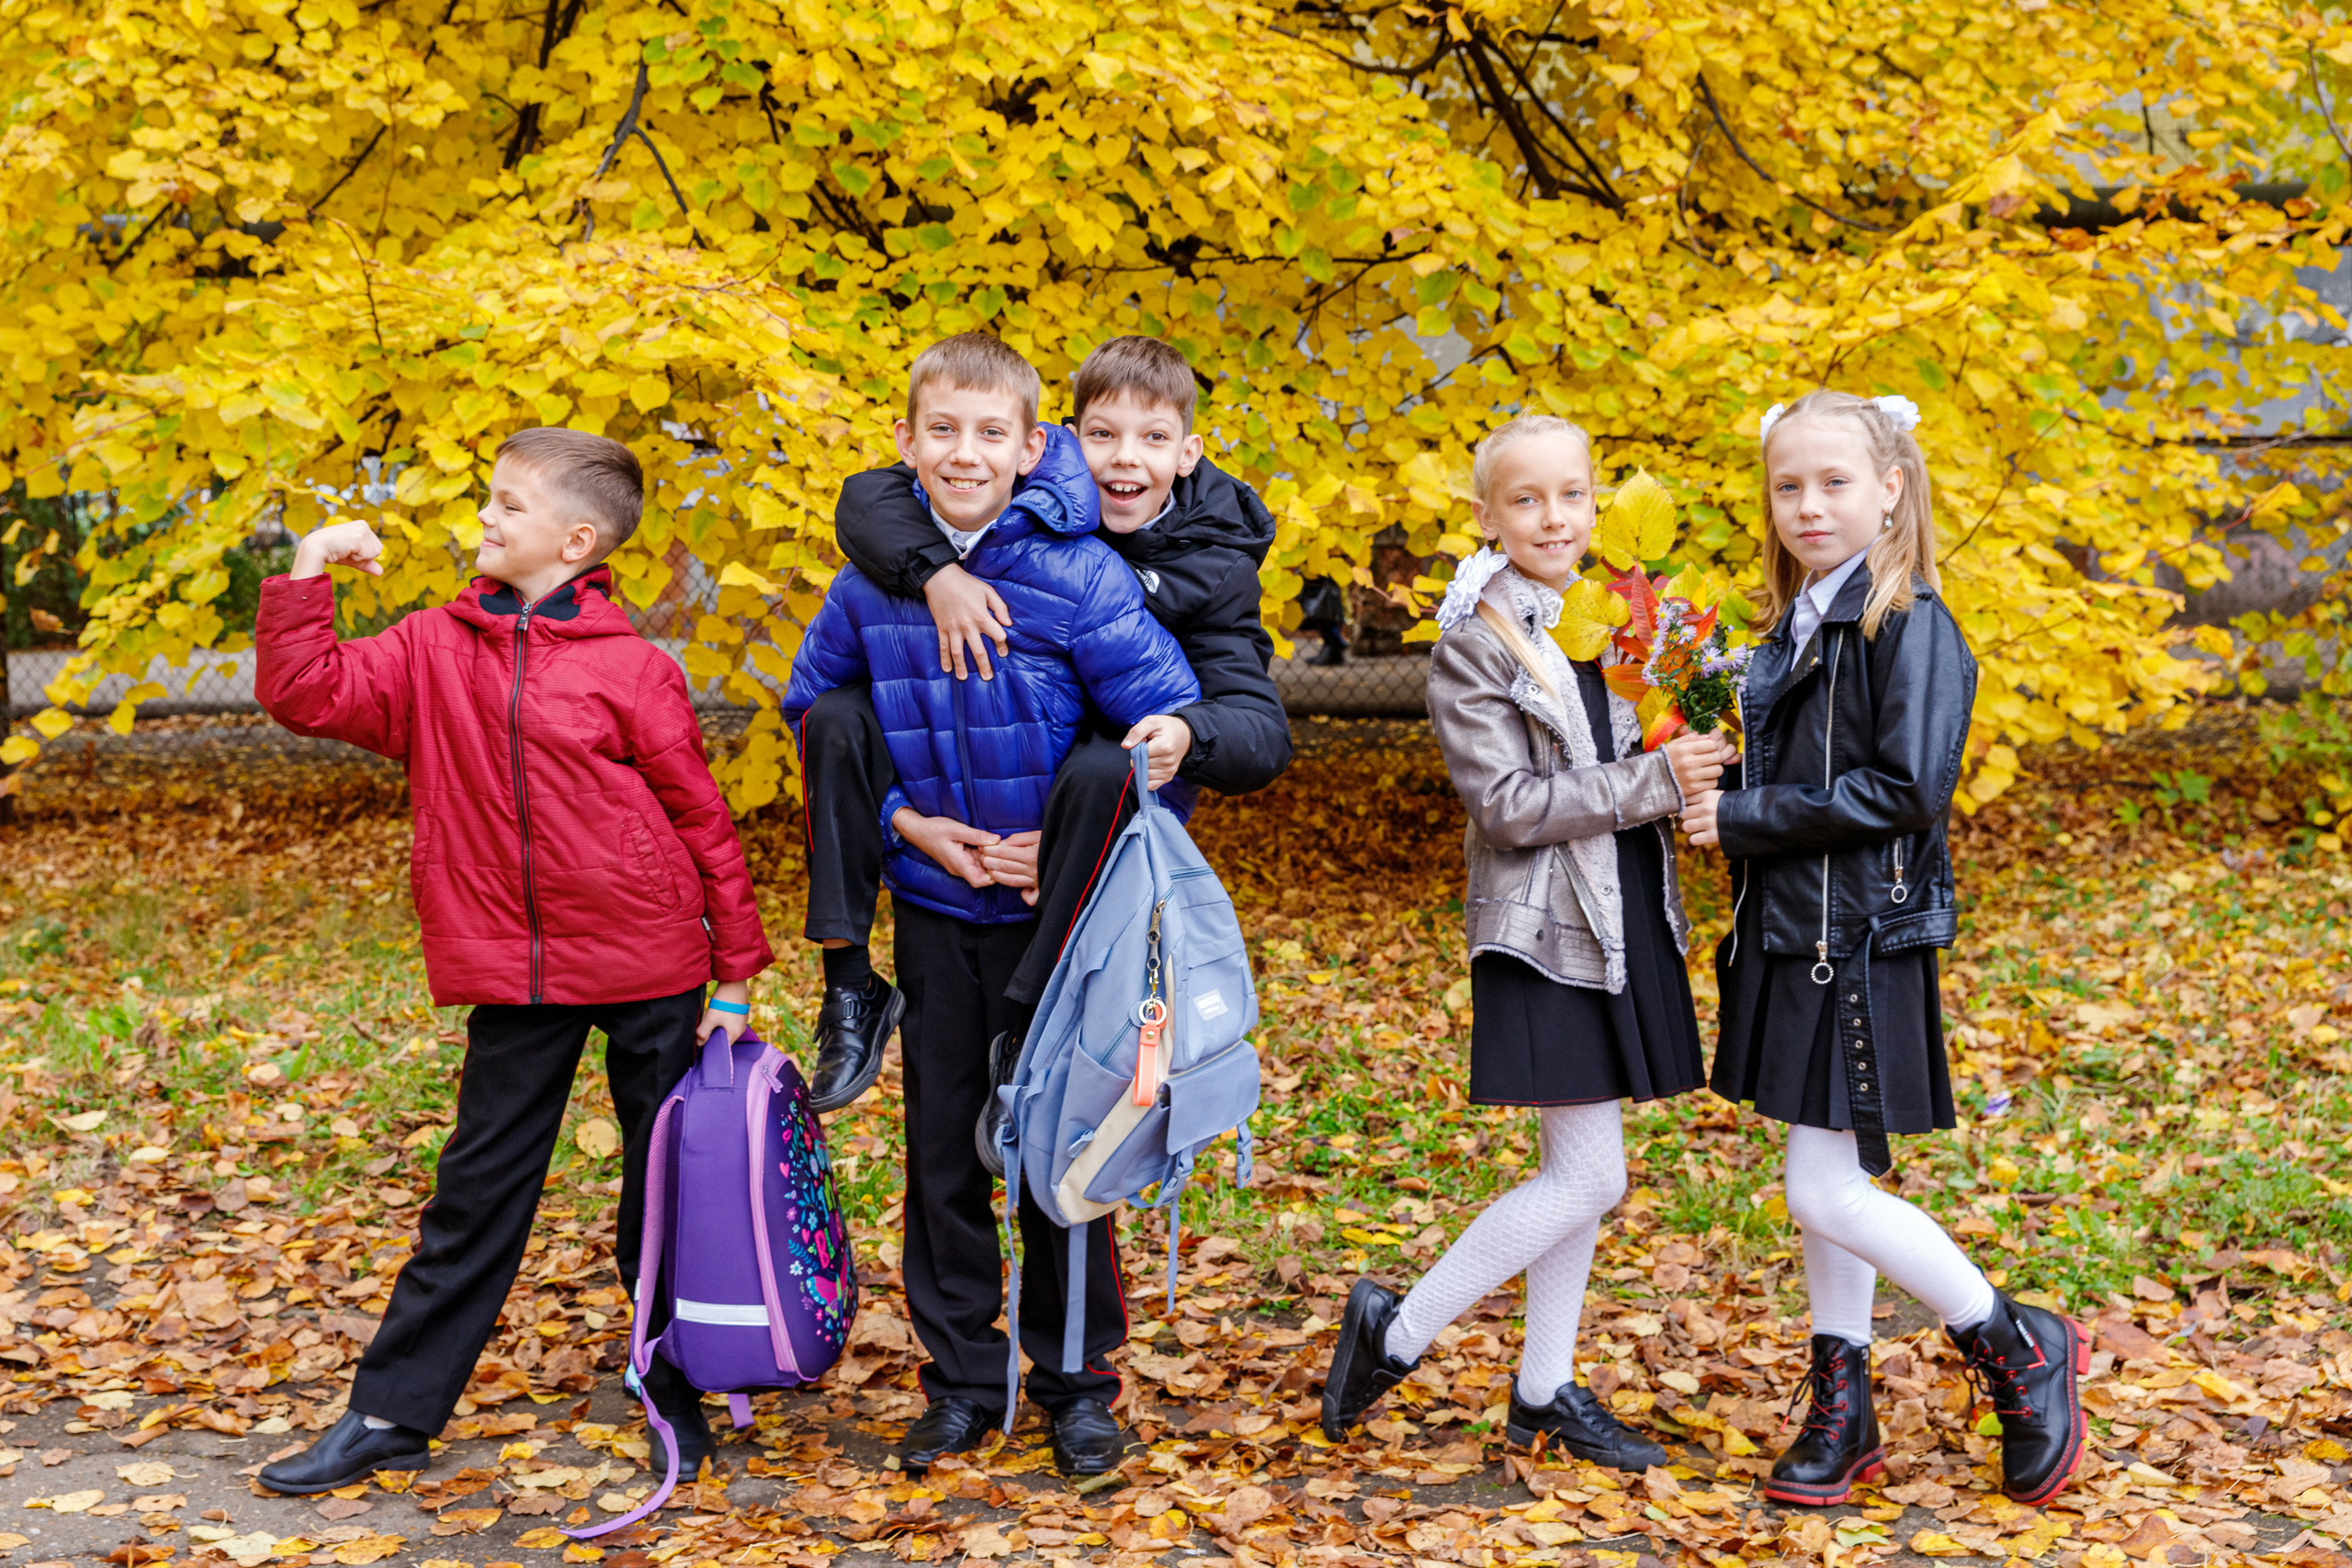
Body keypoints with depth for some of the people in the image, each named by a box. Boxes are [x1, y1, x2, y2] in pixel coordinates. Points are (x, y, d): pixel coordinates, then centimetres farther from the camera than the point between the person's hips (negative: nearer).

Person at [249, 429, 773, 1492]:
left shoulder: (632, 669, -7)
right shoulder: (433, 650, 3)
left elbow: (700, 817, -3)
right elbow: (305, 695, -2)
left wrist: (734, 971, -2)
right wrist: (307, 575, -10)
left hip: (649, 970, -2)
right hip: (514, 975, 2)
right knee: (477, 1191, 9)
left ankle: (676, 1397, 26)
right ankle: (391, 1414, 17)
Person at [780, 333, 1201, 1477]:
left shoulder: (1079, 576, -15)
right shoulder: (873, 577, -4)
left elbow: (1173, 730, -12)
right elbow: (812, 709, 11)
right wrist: (900, 819, -2)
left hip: (1052, 908, -3)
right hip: (933, 908, 3)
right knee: (942, 1147, 10)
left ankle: (1079, 1383, 21)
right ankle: (961, 1378, 24)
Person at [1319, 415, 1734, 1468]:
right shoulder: (1473, 649, -10)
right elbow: (1507, 804, -16)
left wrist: (1691, 773, -2)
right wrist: (1652, 783, -21)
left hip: (1628, 919, 7)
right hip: (1545, 929, -7)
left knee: (1579, 1171, 11)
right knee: (1588, 1178, -8)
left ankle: (1544, 1391, 21)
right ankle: (1397, 1331, 5)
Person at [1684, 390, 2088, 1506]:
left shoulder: (1911, 627, -13)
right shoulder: (1792, 627, 12)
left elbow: (1905, 788, -21)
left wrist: (1745, 818, -16)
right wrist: (1720, 793, -1)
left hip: (1866, 943, -8)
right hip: (1788, 940, 8)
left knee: (1827, 1194, -7)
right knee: (1823, 1188, 13)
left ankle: (2018, 1352, 12)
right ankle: (1840, 1416, 24)